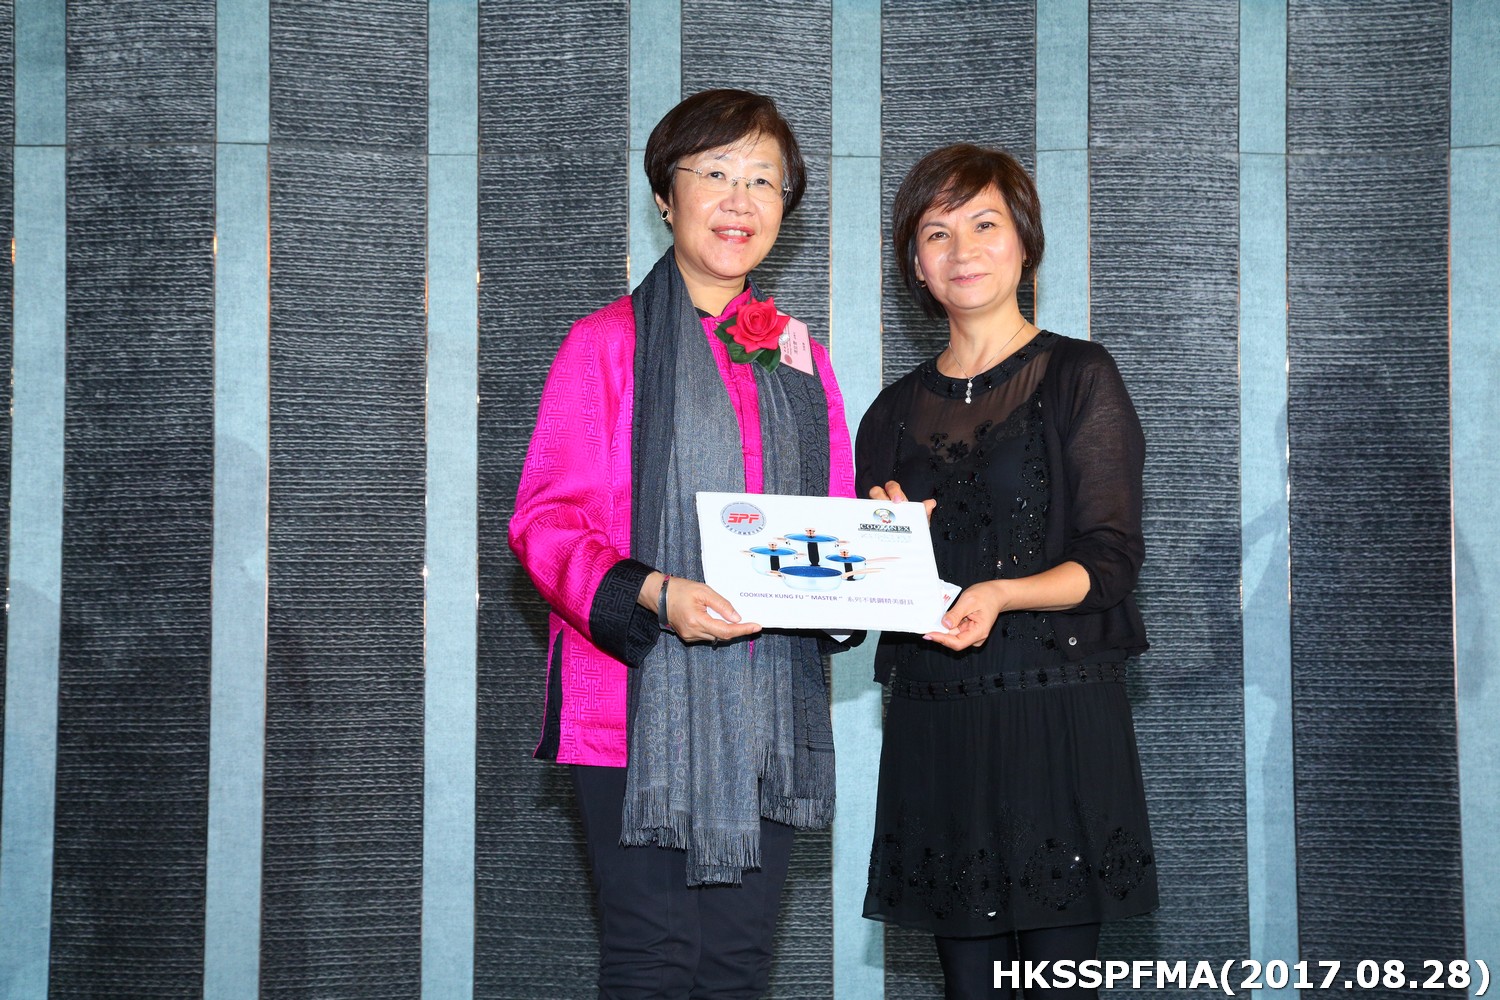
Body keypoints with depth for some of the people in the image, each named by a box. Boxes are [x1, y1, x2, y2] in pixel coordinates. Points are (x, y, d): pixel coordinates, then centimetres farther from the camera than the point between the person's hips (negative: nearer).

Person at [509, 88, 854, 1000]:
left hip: (769, 709, 5)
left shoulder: (798, 355, 15)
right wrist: (651, 595, -22)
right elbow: (545, 522, -6)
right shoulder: (609, 344, 0)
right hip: (642, 706, -4)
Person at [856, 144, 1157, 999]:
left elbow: (1113, 559, -5)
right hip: (935, 721, 4)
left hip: (1061, 714, -3)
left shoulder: (1079, 377, 2)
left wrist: (1004, 594, -22)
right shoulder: (897, 411, 14)